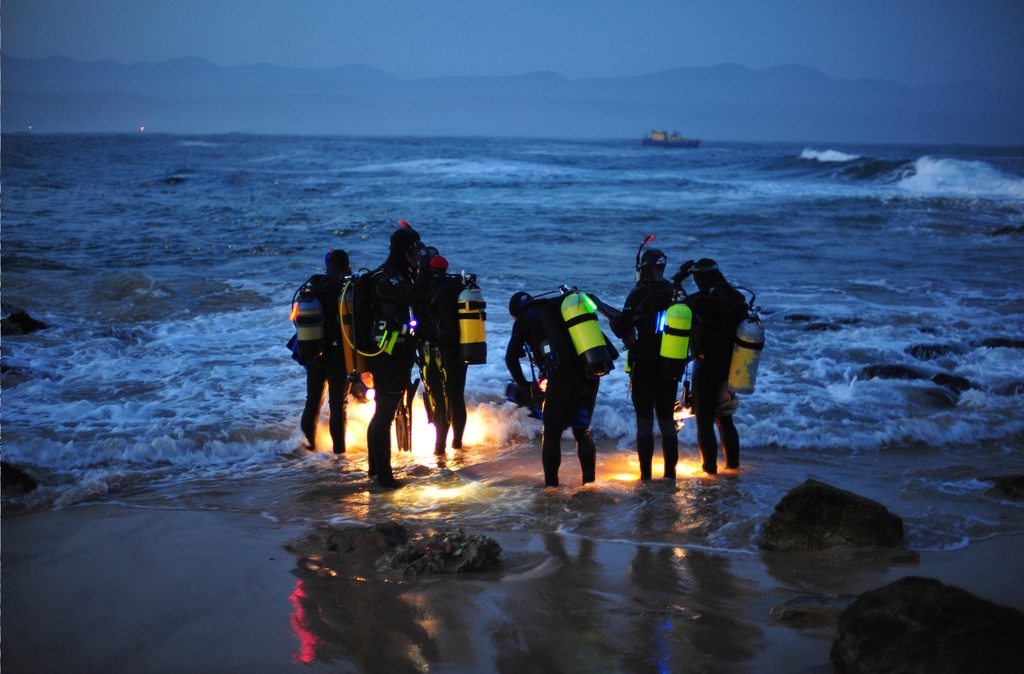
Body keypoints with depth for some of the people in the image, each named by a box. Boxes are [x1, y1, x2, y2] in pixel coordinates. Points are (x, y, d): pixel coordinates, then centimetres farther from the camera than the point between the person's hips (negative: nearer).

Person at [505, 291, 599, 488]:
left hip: (563, 378, -6)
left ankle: (551, 486, 7)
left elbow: (511, 357, 5)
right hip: (591, 376, 6)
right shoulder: (557, 310, 28)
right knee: (582, 432, 20)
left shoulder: (525, 318, 11)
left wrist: (525, 385, 20)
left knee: (551, 435, 8)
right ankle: (590, 483, 19)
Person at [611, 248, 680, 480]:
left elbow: (621, 328, -11)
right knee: (667, 419, 13)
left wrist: (613, 318, 9)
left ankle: (646, 473, 1)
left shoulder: (640, 295, -12)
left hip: (644, 367, -4)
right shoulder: (677, 295, 4)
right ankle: (670, 471, 14)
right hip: (672, 370, 4)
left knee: (645, 419, 2)